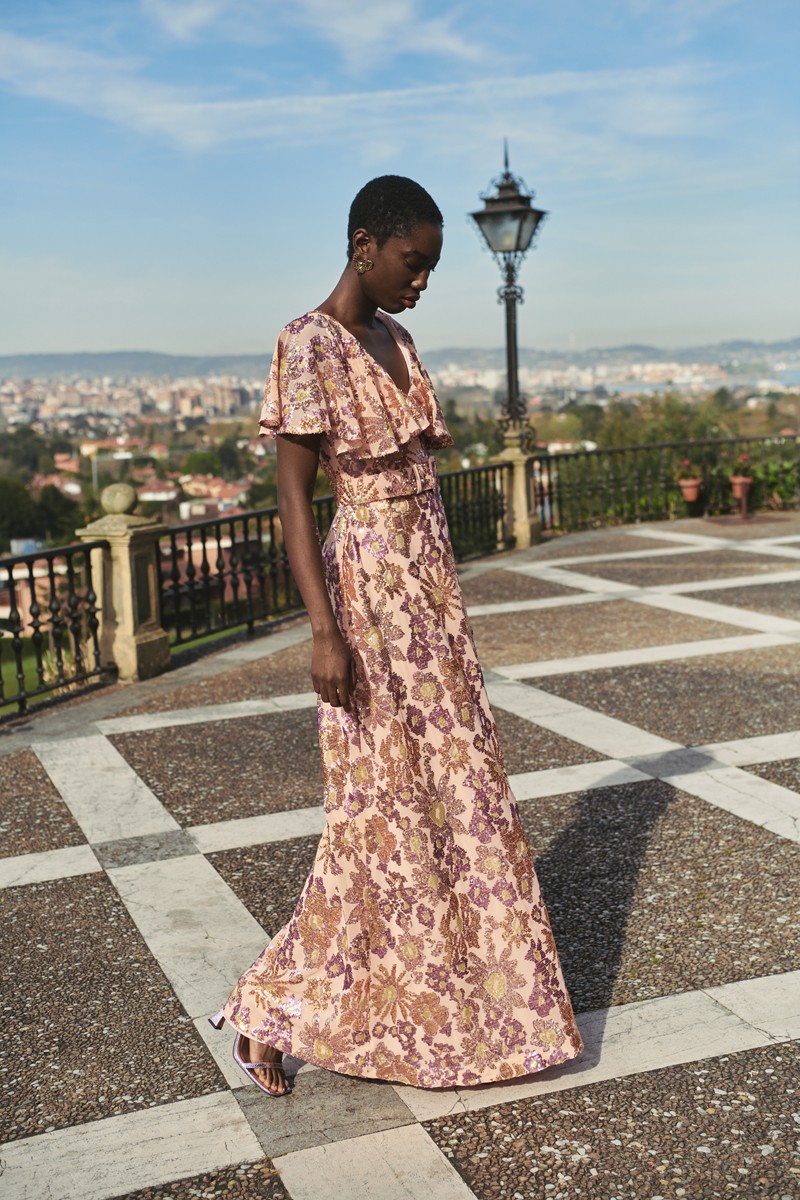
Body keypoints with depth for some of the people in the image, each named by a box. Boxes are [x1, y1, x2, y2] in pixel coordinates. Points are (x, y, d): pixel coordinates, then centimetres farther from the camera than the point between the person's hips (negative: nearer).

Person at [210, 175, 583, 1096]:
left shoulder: (395, 340, 12)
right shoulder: (309, 346, -13)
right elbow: (293, 493, -16)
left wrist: (440, 595, 17)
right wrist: (324, 632, -21)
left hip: (428, 579, 9)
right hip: (369, 584, -8)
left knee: (454, 787, 13)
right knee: (382, 803, -2)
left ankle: (455, 995, 29)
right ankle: (270, 1011, 13)